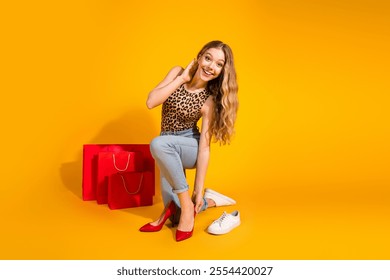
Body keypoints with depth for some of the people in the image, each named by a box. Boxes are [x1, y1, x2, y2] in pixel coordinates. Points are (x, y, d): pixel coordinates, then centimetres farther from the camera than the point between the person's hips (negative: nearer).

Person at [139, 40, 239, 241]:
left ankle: (188, 203, -20)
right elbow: (150, 103, -17)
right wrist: (181, 78, -19)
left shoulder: (209, 101, -17)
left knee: (158, 143, -39)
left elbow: (204, 147, -20)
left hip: (190, 147, -3)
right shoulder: (177, 73, -6)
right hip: (170, 151, 4)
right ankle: (210, 201, 22)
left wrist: (198, 190, -19)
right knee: (177, 218, -7)